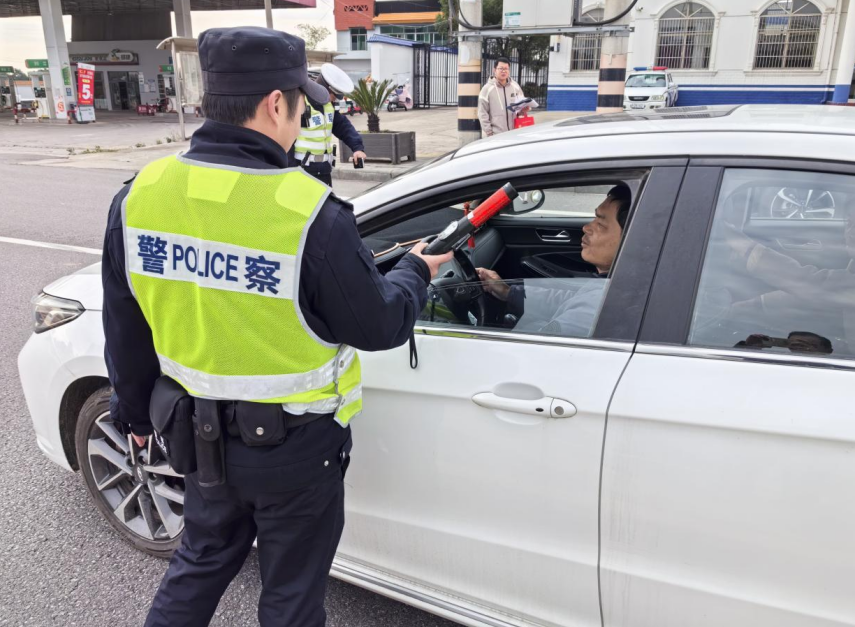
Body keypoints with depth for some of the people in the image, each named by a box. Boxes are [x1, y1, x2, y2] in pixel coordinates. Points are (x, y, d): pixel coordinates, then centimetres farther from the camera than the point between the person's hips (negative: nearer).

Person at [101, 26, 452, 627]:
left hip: (200, 436, 5)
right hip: (292, 444, -4)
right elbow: (380, 326, -15)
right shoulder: (311, 214, -27)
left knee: (203, 560, 31)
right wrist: (415, 273, 6)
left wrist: (136, 413, 18)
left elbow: (126, 331, 2)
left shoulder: (140, 195, -9)